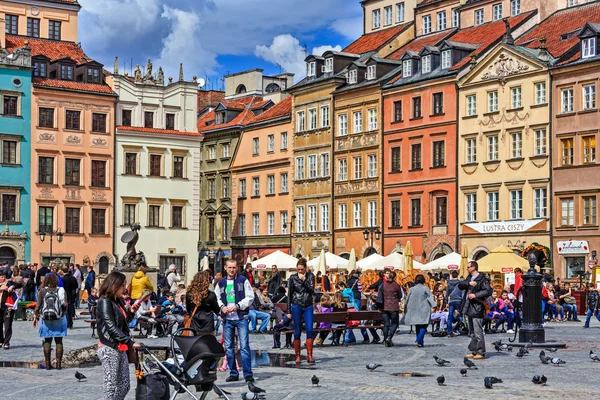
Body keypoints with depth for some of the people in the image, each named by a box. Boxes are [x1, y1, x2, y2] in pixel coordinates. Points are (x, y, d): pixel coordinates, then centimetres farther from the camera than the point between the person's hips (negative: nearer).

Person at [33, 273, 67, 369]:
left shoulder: (42, 291, -2)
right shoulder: (61, 290, -2)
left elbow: (38, 306, -4)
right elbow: (65, 305, -8)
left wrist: (35, 317, 5)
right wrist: (63, 313, 8)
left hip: (46, 319, 0)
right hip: (59, 319, 0)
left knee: (47, 341, 8)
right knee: (59, 341, 7)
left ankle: (48, 363, 7)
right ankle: (58, 363, 4)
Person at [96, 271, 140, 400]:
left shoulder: (118, 301, 15)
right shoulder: (104, 302, -12)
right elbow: (111, 327, -20)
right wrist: (130, 342, -22)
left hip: (120, 349, 9)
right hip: (109, 349, -9)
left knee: (124, 385, 9)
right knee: (112, 387, -4)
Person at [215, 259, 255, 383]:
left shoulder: (243, 280, 1)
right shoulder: (221, 283, 12)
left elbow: (250, 297, -1)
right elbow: (216, 298, 17)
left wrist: (238, 306, -12)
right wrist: (222, 307, -3)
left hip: (241, 318, -4)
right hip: (227, 319, 4)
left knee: (244, 346, -9)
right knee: (228, 347, 7)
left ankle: (248, 374, -7)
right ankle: (233, 373, 16)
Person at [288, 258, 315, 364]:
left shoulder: (310, 276, 4)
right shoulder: (293, 278, 1)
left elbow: (312, 290, -7)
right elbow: (289, 294, 3)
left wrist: (303, 280, -15)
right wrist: (288, 310, 0)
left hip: (308, 306, 1)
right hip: (296, 306, -1)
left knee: (310, 330, -8)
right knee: (297, 332, 1)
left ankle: (309, 355, -5)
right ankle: (298, 356, 8)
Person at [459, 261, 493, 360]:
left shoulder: (482, 279, -11)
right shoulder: (469, 278, 15)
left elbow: (488, 291, -18)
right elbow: (460, 285, 6)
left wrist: (476, 295, -22)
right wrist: (469, 283, -11)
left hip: (477, 309, -9)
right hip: (469, 308, 9)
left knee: (478, 332, -8)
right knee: (472, 332, 14)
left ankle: (481, 352, -4)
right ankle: (473, 351, 21)